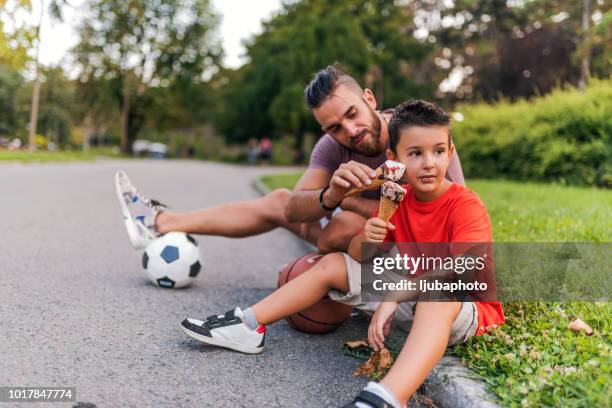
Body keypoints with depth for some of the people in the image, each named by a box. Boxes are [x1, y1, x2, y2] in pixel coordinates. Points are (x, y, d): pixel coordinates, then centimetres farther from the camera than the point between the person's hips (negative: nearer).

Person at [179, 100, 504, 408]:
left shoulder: (467, 207, -19)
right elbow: (357, 253, 2)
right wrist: (367, 239, -23)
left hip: (463, 307, -7)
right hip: (407, 295, 7)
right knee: (333, 264, 4)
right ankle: (248, 325, 1)